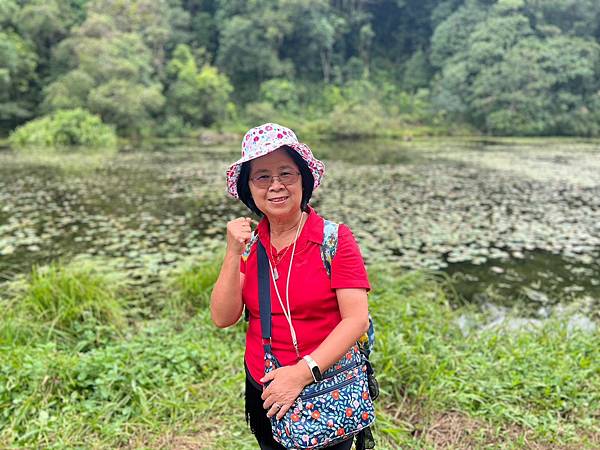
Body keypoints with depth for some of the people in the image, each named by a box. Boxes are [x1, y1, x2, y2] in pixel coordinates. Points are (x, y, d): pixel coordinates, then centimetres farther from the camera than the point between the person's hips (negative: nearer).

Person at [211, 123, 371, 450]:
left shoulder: (335, 239, -13)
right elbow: (223, 318, -7)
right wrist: (233, 254, -19)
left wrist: (302, 372, -23)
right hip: (265, 393, 4)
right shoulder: (247, 242, -2)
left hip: (328, 390, -3)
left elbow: (357, 319, -17)